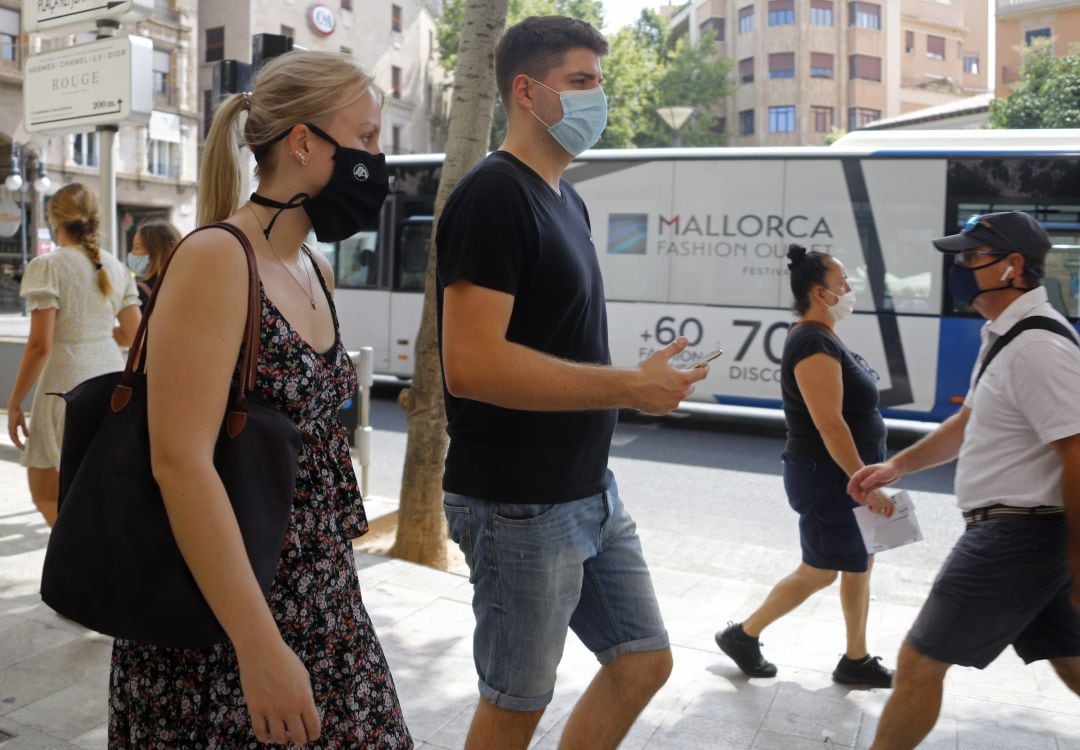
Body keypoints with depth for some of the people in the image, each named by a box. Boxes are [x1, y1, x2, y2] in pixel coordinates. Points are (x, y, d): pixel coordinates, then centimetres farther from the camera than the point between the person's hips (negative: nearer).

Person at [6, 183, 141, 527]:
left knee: (46, 494, 8)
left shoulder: (48, 266, -10)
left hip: (67, 387, -6)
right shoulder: (116, 268, 6)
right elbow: (134, 335, 10)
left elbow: (40, 345, -14)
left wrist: (14, 403, -5)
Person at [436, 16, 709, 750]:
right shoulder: (493, 196, -16)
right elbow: (471, 363, -27)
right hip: (520, 506, -9)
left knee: (644, 661, 16)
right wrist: (631, 387, -22)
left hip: (592, 491, 9)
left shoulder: (566, 199, 12)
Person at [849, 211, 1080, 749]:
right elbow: (968, 422, 22)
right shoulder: (1004, 335, 12)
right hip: (1021, 531, 10)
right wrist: (898, 465, 14)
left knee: (920, 660, -1)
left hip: (1014, 536, -10)